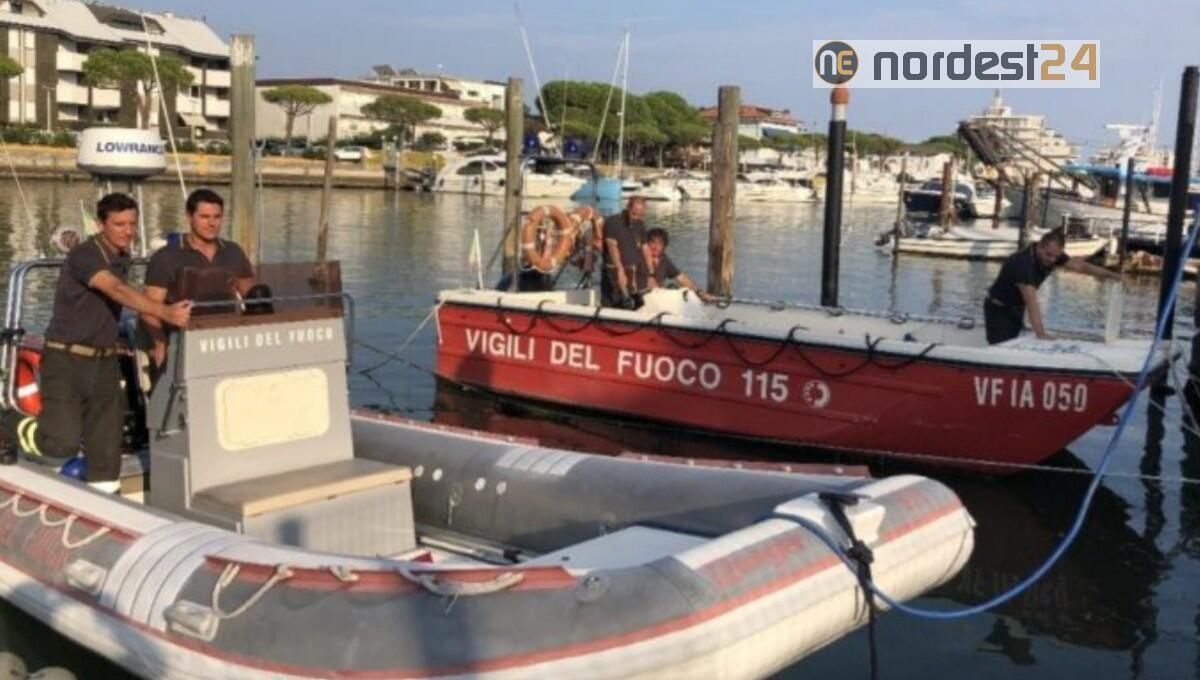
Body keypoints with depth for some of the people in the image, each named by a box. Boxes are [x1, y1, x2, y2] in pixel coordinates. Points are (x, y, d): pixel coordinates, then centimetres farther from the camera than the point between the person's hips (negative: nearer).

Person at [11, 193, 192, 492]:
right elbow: (118, 291, -37)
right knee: (64, 442, -10)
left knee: (106, 442, 4)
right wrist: (165, 312, -50)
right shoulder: (83, 255, -20)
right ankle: (28, 431, 23)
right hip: (67, 360, -7)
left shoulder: (122, 258, 7)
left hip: (104, 362, 7)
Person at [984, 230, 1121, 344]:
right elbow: (1031, 302, -41)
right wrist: (1040, 334, -47)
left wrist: (1111, 275, -2)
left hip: (1017, 309, 8)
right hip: (999, 310, -8)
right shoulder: (1022, 262, -35)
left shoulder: (1052, 255, -11)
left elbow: (1079, 266, 3)